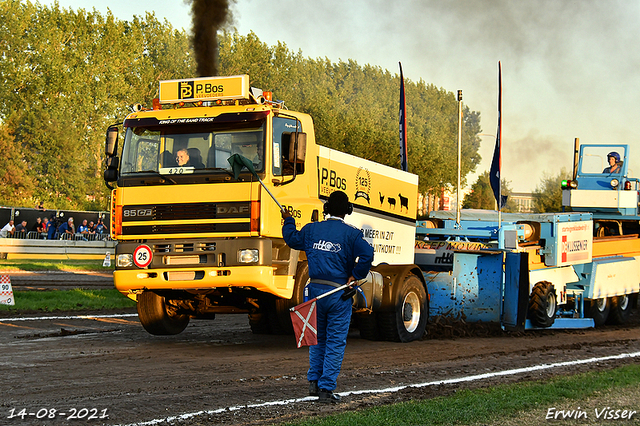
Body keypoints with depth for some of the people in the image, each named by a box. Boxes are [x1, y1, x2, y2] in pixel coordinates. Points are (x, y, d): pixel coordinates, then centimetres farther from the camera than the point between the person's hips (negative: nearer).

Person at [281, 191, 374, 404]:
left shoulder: (311, 229, 6)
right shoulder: (351, 233, -7)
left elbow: (292, 239, 24)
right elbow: (367, 254, -20)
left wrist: (288, 221, 42)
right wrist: (355, 276, -7)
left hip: (315, 289, 4)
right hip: (339, 294, -4)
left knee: (317, 338, 21)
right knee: (335, 342, 1)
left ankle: (313, 381, 20)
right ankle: (326, 388, -1)